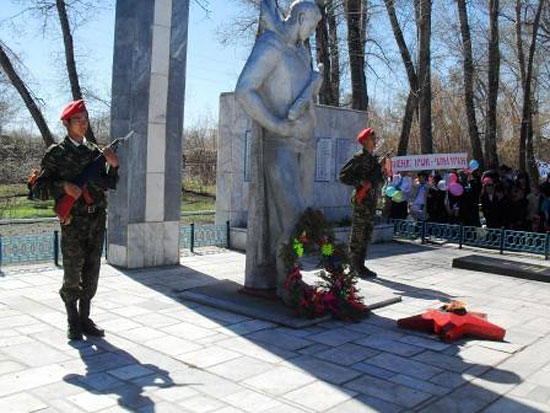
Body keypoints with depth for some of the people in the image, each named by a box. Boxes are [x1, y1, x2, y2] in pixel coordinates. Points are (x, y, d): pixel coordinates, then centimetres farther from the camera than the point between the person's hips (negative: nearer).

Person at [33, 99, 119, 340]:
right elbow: (39, 189, -3)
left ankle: (85, 318, 22)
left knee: (91, 274, 10)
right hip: (73, 222, -4)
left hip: (97, 221, 4)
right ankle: (73, 322, 17)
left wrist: (113, 166, -3)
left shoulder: (94, 151, 11)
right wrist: (63, 186, -19)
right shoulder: (56, 153, -2)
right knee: (72, 275, 2)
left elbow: (110, 185, 14)